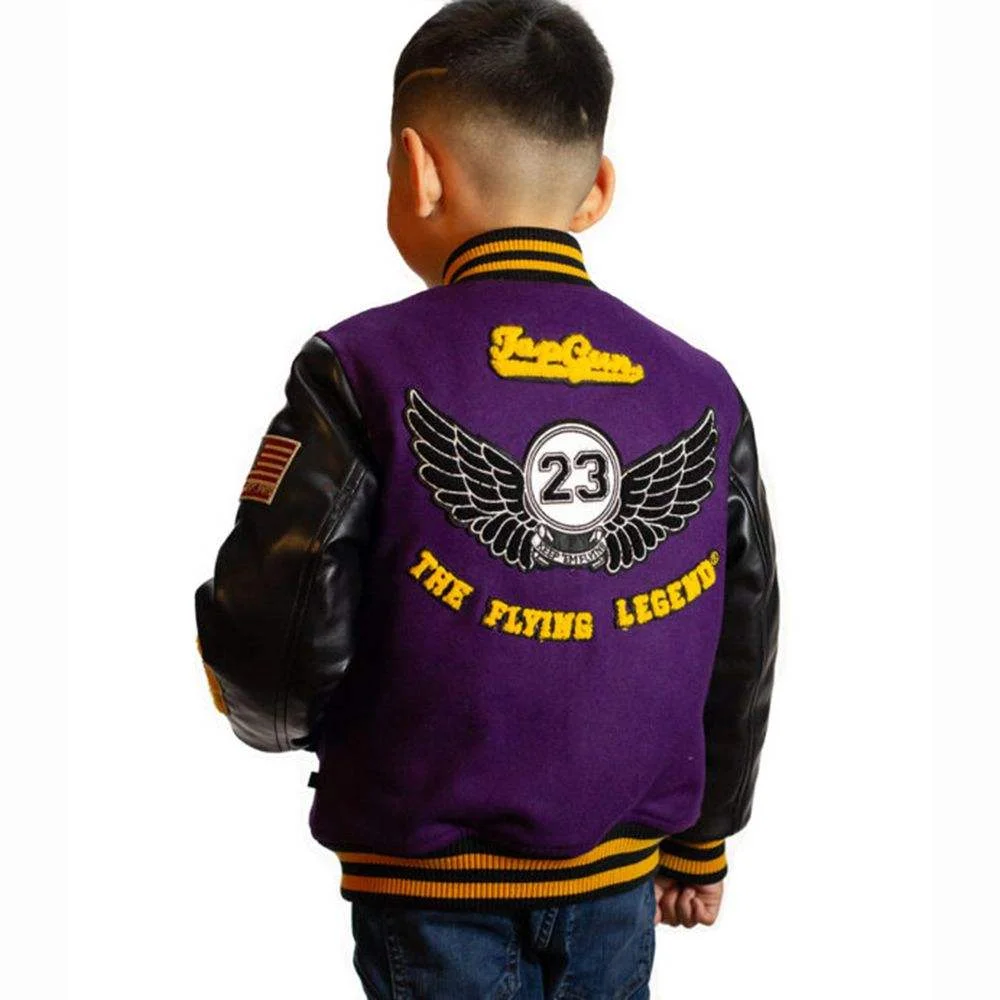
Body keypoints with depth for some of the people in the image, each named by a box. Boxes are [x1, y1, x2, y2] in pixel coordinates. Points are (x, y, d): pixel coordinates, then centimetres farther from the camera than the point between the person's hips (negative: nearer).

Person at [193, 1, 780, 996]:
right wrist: (703, 839, 20)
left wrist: (286, 716, 7)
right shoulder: (704, 393, -2)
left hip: (436, 884, -3)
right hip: (620, 880, 4)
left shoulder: (365, 372, -15)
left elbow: (274, 644, -17)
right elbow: (740, 658, 5)